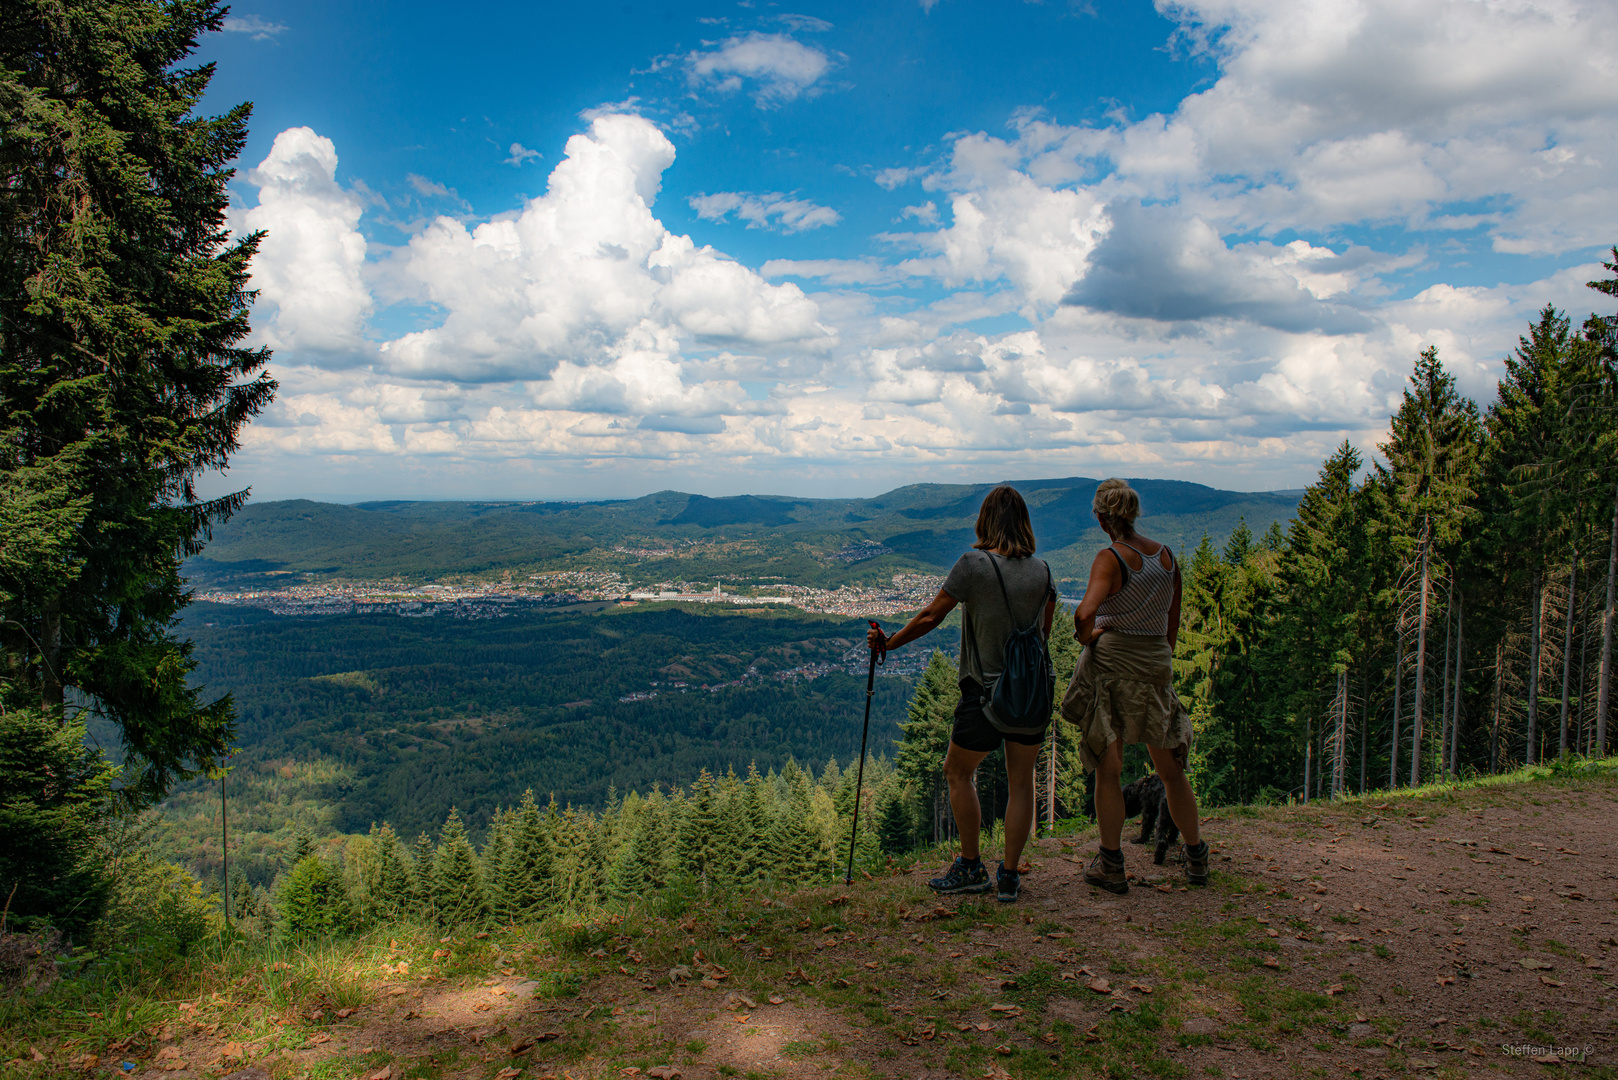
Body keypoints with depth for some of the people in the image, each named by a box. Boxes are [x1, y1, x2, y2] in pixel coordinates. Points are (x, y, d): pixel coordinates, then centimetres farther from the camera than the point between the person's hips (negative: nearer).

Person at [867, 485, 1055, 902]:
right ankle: (1009, 876, 15)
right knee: (1021, 782, 12)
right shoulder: (1042, 570, 1)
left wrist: (889, 642, 2)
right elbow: (1045, 632, 11)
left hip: (986, 692, -4)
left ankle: (971, 868, 19)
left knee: (958, 773, 15)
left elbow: (931, 617, -11)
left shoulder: (974, 564, -14)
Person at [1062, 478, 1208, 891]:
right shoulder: (1167, 555, 4)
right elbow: (1174, 621, 11)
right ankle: (1196, 858, 28)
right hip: (1157, 664, 5)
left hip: (1111, 661, -5)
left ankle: (1111, 865, 12)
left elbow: (1085, 613, -29)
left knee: (1107, 769, 6)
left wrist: (1087, 637, -9)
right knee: (1171, 767, 17)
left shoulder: (1110, 558, -13)